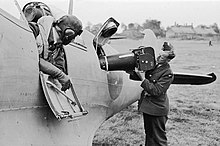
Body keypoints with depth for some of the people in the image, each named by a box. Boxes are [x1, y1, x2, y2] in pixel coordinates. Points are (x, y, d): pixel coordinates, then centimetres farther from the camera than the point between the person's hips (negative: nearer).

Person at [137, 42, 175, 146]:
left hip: (157, 109, -8)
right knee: (149, 134, 22)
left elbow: (156, 91, -24)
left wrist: (143, 79, -25)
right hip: (147, 107, 8)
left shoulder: (168, 73, -18)